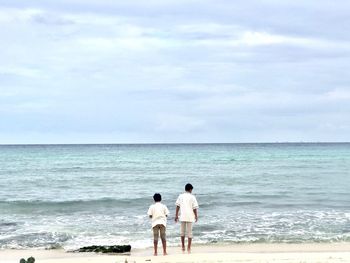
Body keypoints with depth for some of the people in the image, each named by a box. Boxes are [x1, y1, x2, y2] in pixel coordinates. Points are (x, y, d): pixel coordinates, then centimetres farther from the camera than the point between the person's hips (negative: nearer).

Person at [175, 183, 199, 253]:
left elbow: (177, 206, 2)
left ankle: (183, 246, 18)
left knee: (182, 231, 16)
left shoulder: (180, 196, 2)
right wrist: (196, 216, 7)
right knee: (189, 232, 5)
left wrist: (176, 215, 9)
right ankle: (188, 248, 5)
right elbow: (195, 208, -5)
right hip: (190, 217, -2)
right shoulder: (192, 197, -5)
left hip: (182, 216, 2)